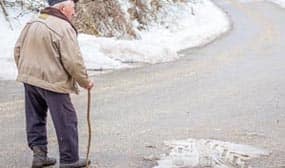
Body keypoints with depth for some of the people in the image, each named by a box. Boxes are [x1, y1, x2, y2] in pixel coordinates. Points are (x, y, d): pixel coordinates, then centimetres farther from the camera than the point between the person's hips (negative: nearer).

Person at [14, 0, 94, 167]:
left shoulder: (32, 23, 9)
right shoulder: (64, 28, -16)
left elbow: (18, 50, 14)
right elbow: (73, 61, -18)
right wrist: (85, 81, -4)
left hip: (30, 79, 8)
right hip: (53, 82, -7)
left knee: (36, 118, 17)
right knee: (66, 122, 4)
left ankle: (39, 154, 18)